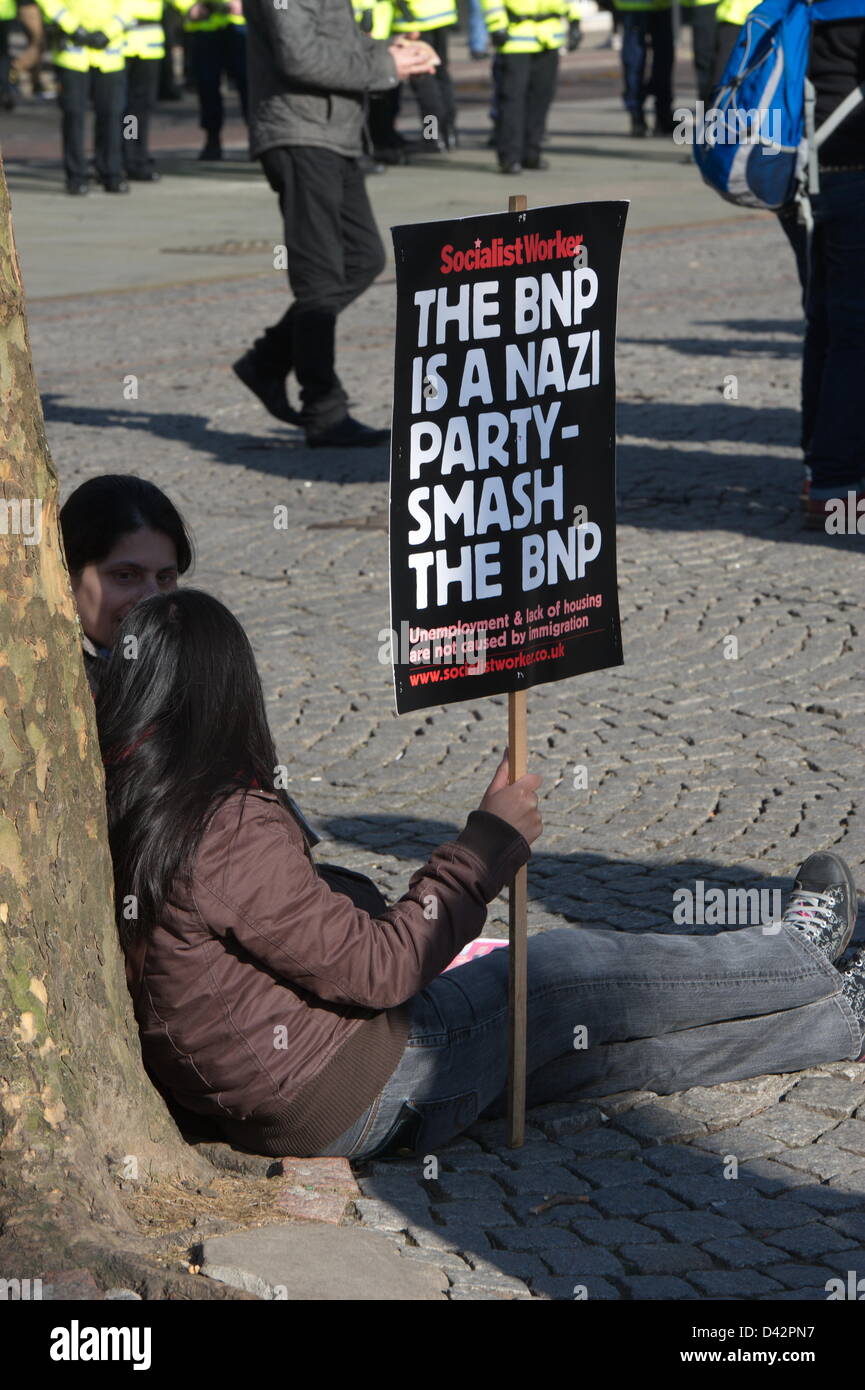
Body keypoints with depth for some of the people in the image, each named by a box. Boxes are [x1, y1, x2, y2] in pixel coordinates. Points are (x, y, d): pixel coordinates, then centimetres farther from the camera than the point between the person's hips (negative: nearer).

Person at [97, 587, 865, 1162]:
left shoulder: (120, 815, -1)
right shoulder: (229, 832, -28)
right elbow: (378, 970, -23)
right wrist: (489, 844, -14)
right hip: (359, 1097, -8)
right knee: (569, 969, 11)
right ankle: (803, 960, 36)